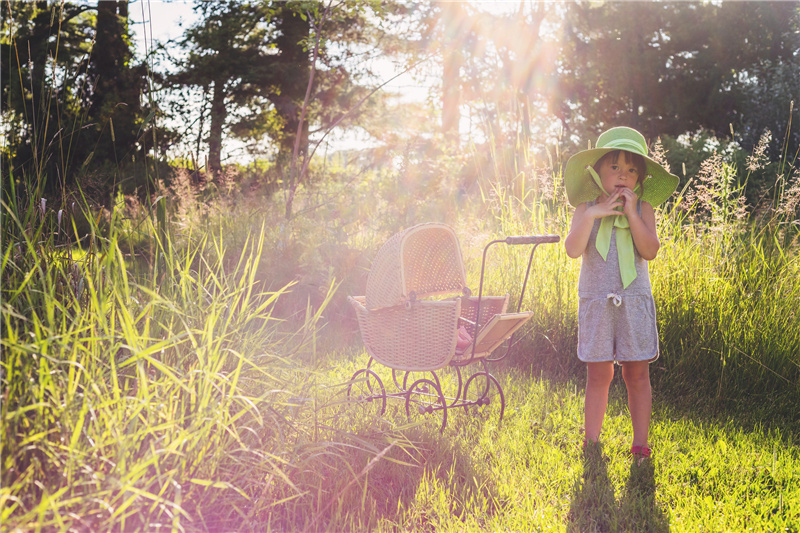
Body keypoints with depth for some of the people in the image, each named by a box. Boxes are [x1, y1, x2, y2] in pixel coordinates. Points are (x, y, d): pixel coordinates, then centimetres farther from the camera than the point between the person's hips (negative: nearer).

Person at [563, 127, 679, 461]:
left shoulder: (643, 208, 3)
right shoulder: (587, 208, 2)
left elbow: (650, 251, -11)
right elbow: (573, 249, -12)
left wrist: (631, 213, -15)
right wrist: (592, 214, -20)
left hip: (634, 300, 0)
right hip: (595, 300, 0)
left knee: (637, 374, 4)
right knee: (598, 375, 3)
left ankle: (640, 445, 14)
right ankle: (591, 443, 12)